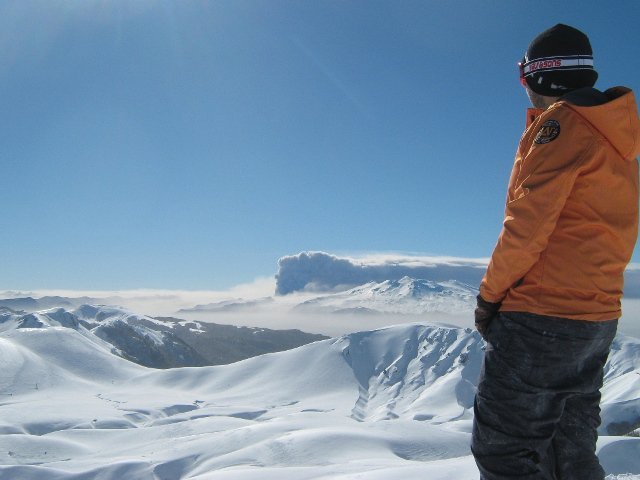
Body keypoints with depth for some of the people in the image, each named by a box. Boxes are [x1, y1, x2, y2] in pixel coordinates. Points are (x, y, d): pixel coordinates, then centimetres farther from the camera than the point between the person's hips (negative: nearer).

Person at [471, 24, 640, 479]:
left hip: (542, 318, -10)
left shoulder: (563, 121, -10)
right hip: (599, 316, 10)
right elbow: (592, 231, 17)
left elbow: (529, 222, -17)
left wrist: (489, 295, -6)